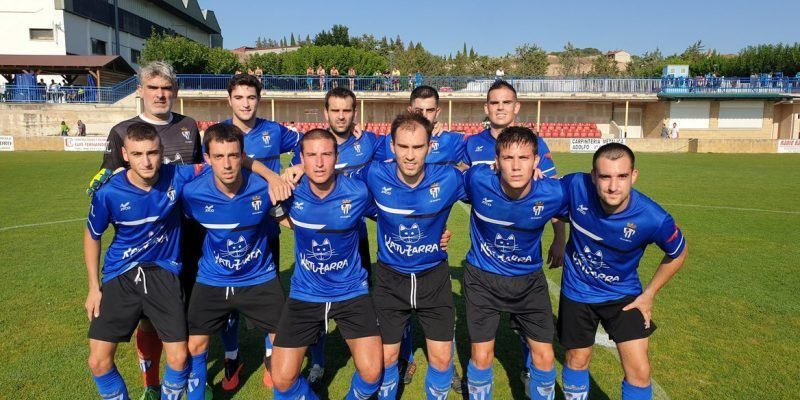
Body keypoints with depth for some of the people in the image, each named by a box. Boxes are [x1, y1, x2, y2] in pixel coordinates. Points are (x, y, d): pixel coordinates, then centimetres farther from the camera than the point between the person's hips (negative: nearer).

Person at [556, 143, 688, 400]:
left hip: (623, 296, -1)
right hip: (577, 292, 1)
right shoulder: (576, 186, -28)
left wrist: (649, 295, -2)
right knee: (577, 360, 17)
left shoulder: (654, 219, -28)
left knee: (639, 371, 0)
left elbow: (677, 254, -5)